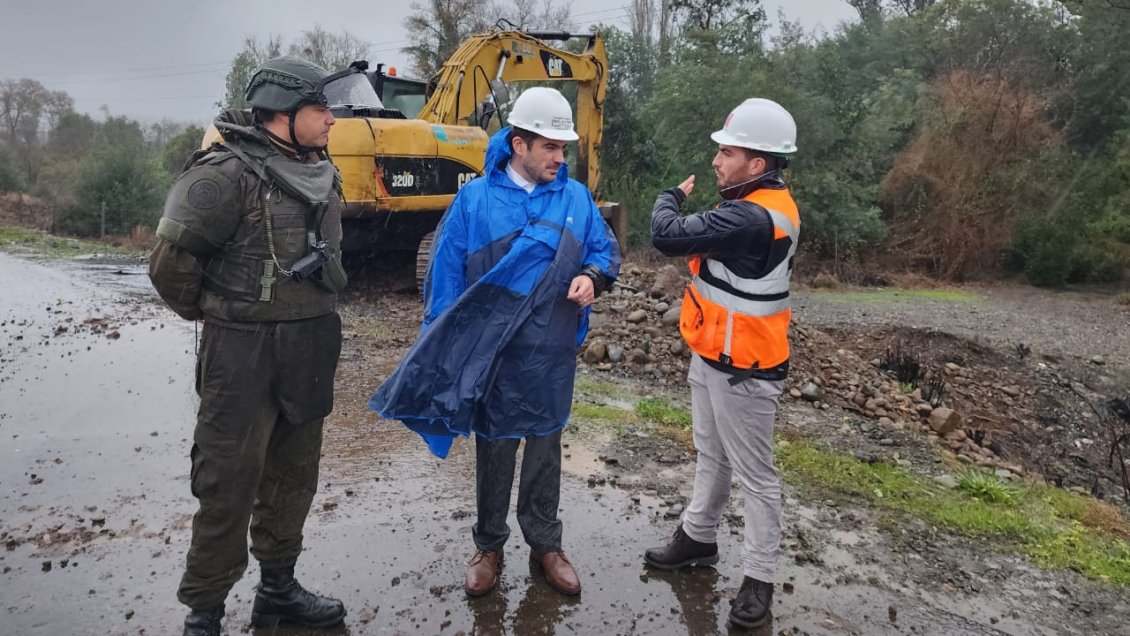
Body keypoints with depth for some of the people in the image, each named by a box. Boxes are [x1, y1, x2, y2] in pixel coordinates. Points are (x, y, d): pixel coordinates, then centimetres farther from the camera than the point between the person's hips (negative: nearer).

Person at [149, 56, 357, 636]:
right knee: (229, 487, 2)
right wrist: (212, 311, 1)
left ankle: (278, 589, 34)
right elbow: (171, 262, -14)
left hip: (309, 353, 7)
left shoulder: (321, 176, 9)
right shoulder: (228, 174, -16)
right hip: (244, 354, -7)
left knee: (293, 476, 17)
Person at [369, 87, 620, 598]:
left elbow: (606, 249, 11)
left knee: (545, 445, 14)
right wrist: (441, 346, -5)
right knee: (494, 448, 11)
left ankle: (545, 545, 31)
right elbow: (446, 274, -3)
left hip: (553, 352, 2)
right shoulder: (475, 198, -5)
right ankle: (489, 546, 30)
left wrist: (592, 276, -12)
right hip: (491, 352, -2)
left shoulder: (576, 197, 2)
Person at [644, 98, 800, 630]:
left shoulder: (751, 217, -29)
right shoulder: (764, 206, 6)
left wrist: (673, 196, -8)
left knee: (755, 475, 4)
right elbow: (709, 242, 8)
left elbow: (668, 235, -27)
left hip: (741, 369, -10)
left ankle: (758, 579, 18)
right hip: (711, 356, 10)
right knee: (711, 456, 23)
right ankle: (697, 538, 40)